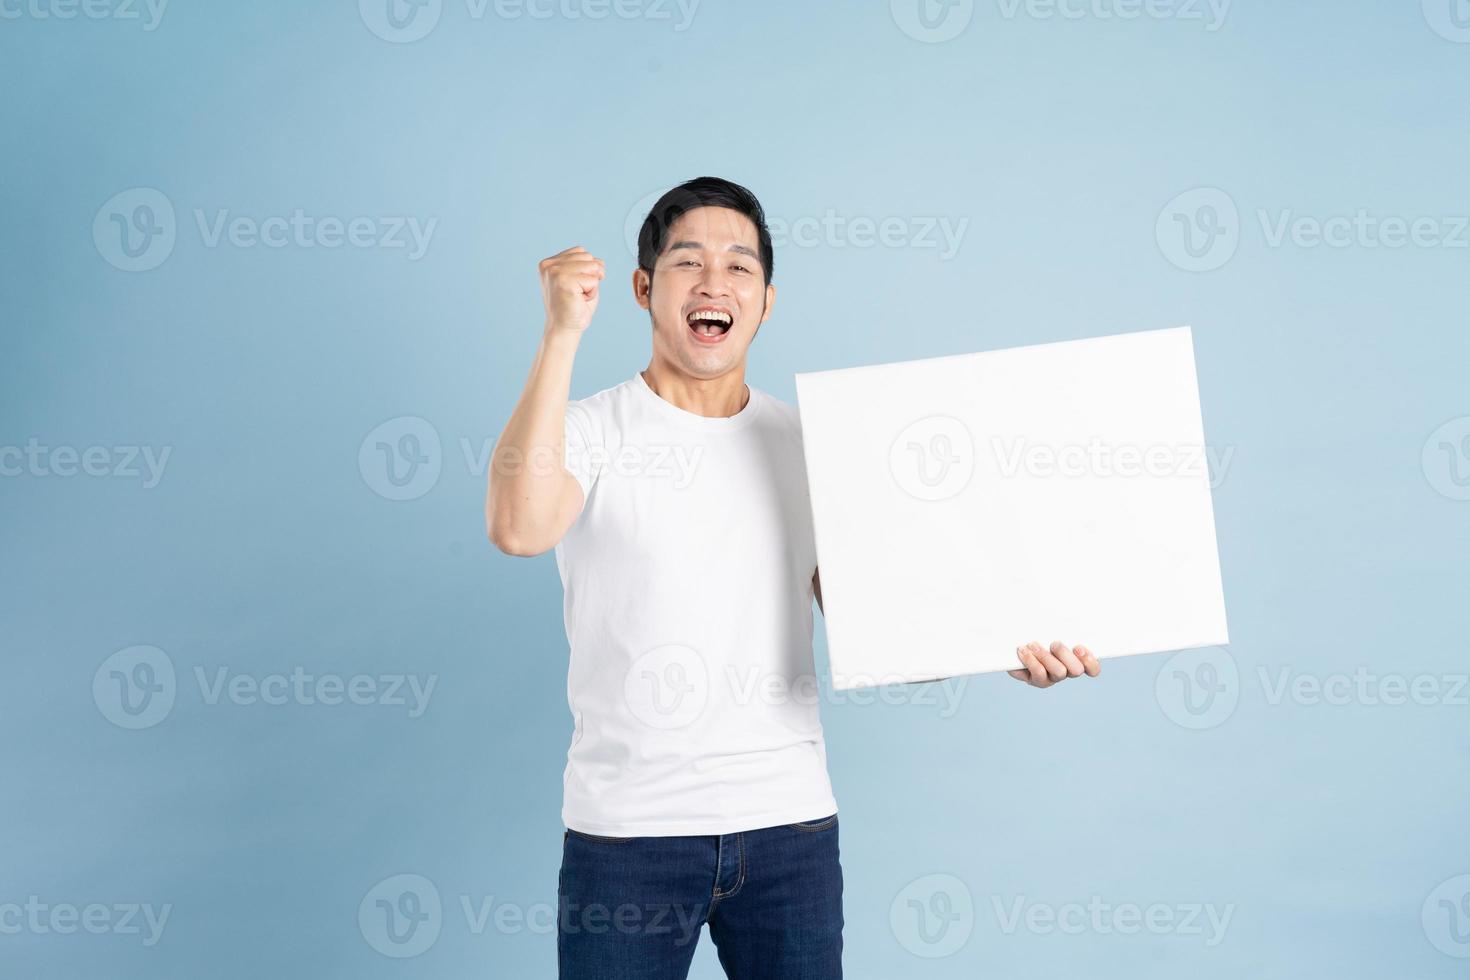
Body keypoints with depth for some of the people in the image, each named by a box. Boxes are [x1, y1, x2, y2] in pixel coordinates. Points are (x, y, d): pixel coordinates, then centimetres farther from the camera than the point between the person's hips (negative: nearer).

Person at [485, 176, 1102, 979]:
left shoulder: (808, 445, 9)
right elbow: (517, 528, -25)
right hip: (628, 824, -3)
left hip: (790, 822, 3)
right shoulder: (593, 430, -3)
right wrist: (562, 336, -24)